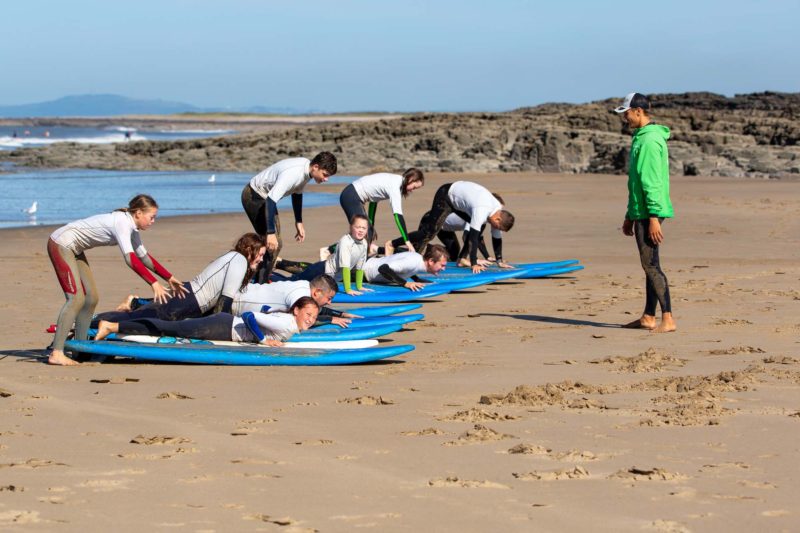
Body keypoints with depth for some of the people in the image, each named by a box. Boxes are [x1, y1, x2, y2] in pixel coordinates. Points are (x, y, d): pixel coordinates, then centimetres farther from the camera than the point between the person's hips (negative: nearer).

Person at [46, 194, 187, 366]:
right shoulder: (122, 223, -24)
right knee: (76, 298, -18)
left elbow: (144, 257, 17)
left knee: (91, 298, 8)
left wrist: (169, 278, 13)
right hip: (61, 244, -11)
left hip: (73, 249, 11)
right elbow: (131, 259, -35)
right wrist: (154, 284, -39)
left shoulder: (131, 228, 7)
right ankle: (56, 354, -22)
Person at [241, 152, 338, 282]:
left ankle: (261, 284, 21)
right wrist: (271, 233, -44)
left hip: (265, 196, 10)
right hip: (253, 197, -10)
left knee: (275, 244, 13)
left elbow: (297, 193, 12)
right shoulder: (292, 174, -36)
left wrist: (299, 222, 12)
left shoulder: (306, 169, -7)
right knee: (272, 244, -18)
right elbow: (270, 201, -41)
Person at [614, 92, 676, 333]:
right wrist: (630, 216, 25)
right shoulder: (640, 138, 17)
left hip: (650, 213, -10)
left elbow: (653, 182, -21)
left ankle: (668, 319, -10)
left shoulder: (650, 140, -15)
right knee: (649, 265, 12)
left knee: (651, 265, -10)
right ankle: (648, 317, 17)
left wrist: (654, 217, -24)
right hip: (640, 212, 10)